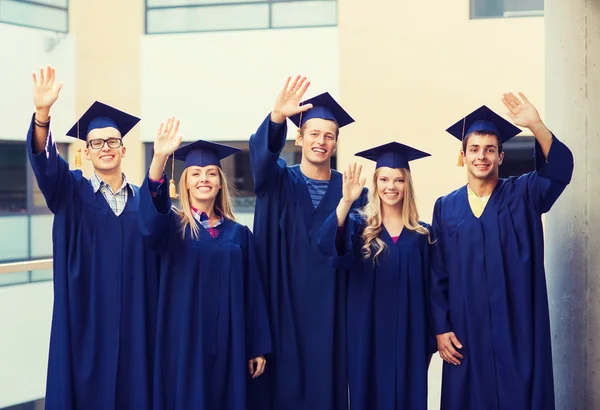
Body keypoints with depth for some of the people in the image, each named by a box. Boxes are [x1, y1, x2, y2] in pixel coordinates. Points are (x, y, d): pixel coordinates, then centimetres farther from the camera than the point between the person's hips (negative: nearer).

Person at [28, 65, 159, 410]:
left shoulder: (144, 199, 9)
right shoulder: (72, 193, 3)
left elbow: (162, 257, 7)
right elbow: (45, 161, -16)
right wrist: (42, 113, -33)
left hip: (135, 319, 2)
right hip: (87, 320, -2)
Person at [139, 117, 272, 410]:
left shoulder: (238, 233, 8)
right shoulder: (173, 225, -2)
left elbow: (252, 293, 8)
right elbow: (150, 221, -27)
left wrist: (258, 347, 4)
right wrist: (159, 159, -42)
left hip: (226, 344, 3)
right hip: (184, 344, -3)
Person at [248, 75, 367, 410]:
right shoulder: (279, 181, 3)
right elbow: (262, 154, -21)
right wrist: (277, 118, -40)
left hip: (330, 311, 1)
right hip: (284, 307, -1)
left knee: (326, 382, 4)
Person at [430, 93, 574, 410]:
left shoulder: (522, 195, 3)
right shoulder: (446, 207, 7)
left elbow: (561, 168, -16)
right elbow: (438, 275, 6)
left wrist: (536, 126, -31)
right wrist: (440, 328, -1)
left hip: (517, 328, -1)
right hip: (466, 330, 2)